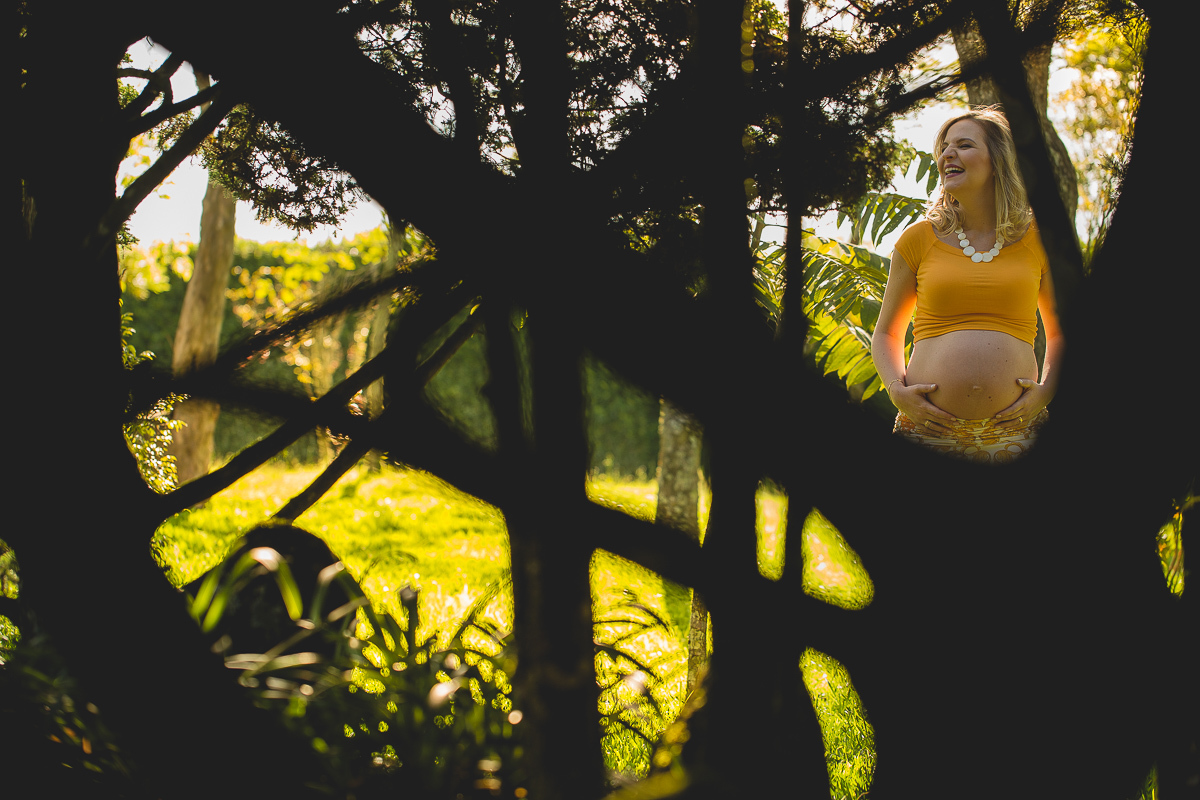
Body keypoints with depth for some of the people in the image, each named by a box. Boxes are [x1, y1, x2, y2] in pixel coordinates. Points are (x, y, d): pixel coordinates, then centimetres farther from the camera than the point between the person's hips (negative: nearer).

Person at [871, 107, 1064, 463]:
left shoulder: (1035, 240, 9)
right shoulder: (919, 239, 8)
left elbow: (1059, 332, 19)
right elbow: (886, 333, 15)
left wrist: (1047, 390, 2)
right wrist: (897, 391, -3)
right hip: (929, 429, 0)